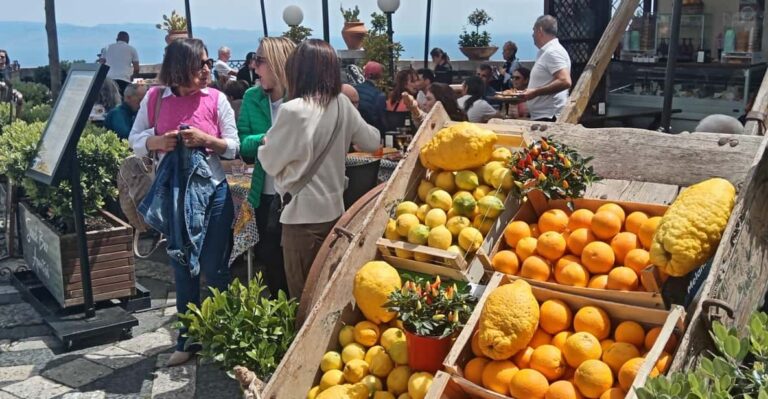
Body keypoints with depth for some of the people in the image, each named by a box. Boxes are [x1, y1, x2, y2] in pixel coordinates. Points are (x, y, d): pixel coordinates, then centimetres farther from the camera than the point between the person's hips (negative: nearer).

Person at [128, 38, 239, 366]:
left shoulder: (216, 99, -5)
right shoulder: (155, 98, -2)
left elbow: (233, 147, -3)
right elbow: (135, 139, 5)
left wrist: (205, 139, -21)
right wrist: (158, 142, -16)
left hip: (213, 191, -2)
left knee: (214, 268, 5)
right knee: (183, 268, 13)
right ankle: (187, 339, 28)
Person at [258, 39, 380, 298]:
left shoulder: (293, 111, -19)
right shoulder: (342, 104, 0)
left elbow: (271, 162, -7)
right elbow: (372, 142, 13)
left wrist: (264, 145, 15)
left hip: (303, 214, -6)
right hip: (334, 208, 6)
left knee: (304, 296, 6)